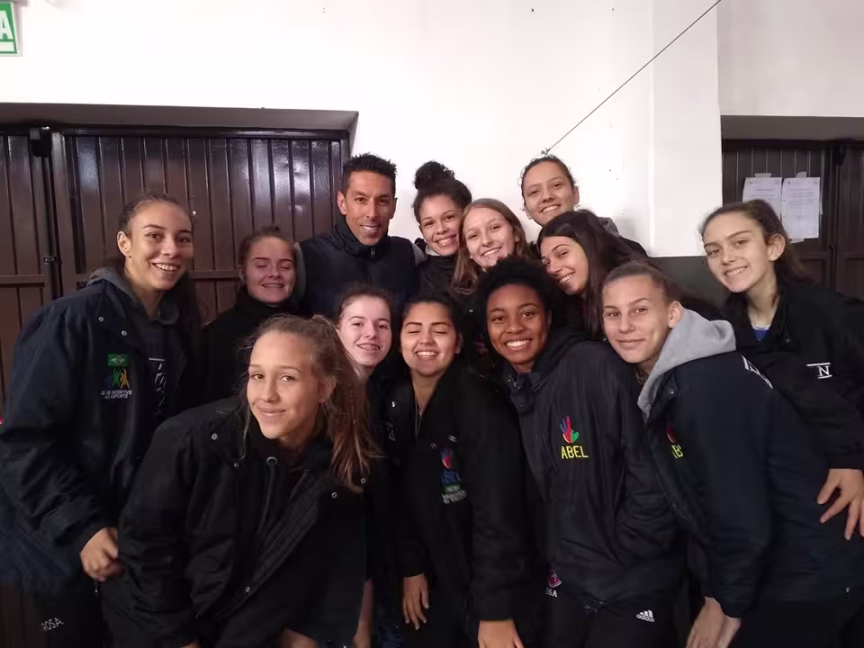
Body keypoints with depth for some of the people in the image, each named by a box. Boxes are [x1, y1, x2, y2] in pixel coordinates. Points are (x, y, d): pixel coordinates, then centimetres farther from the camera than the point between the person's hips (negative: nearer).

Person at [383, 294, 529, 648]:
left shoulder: (479, 402, -21)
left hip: (487, 582, -5)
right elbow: (403, 496, 5)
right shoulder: (396, 405, -2)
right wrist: (411, 568, 1)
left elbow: (498, 510, -25)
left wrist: (496, 610, -25)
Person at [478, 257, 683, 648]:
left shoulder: (597, 366, -17)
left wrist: (624, 553, -11)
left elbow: (649, 467, -17)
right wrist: (552, 559, 5)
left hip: (635, 581, -5)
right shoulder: (505, 392, 1)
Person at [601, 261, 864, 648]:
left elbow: (744, 518, -26)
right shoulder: (669, 379, 2)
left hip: (812, 576, -8)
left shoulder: (706, 386, -26)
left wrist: (728, 605, -12)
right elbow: (699, 498, 9)